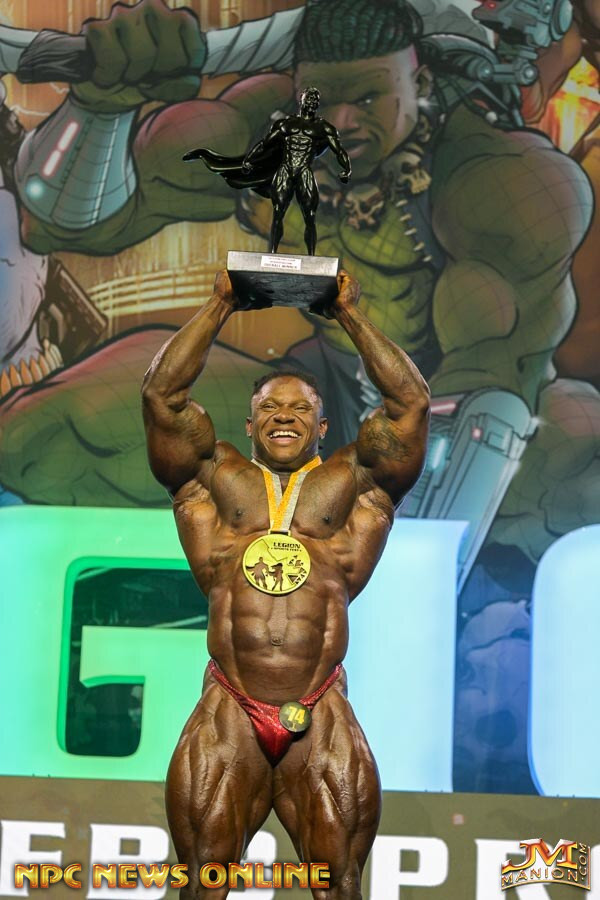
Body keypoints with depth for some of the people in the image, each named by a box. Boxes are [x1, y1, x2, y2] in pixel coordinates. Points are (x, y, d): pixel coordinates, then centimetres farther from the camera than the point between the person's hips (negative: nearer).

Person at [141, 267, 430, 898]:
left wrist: (350, 315, 13)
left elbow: (411, 401, 7)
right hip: (228, 714, 0)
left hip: (321, 716, 0)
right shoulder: (214, 478, 14)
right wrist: (220, 305, 13)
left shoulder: (353, 483, 14)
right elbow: (161, 393, 7)